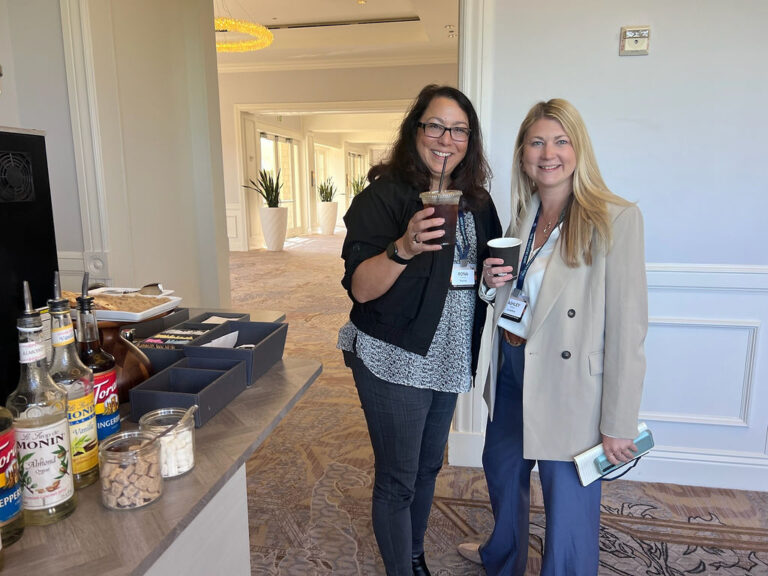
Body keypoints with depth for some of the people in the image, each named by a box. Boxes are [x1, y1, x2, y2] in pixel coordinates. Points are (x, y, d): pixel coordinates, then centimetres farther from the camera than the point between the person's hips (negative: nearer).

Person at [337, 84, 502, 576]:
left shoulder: (477, 202, 5)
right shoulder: (384, 196, -14)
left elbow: (480, 271, 18)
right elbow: (361, 288, -22)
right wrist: (403, 248, -39)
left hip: (449, 359, 7)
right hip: (394, 361, -7)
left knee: (428, 467, 22)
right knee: (398, 480, 7)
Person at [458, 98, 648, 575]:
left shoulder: (616, 219, -16)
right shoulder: (523, 217, 6)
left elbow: (627, 328, -18)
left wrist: (619, 424, -17)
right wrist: (491, 282, -7)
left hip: (568, 386, -7)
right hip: (510, 371, 8)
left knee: (569, 506, 7)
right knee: (501, 469, 26)